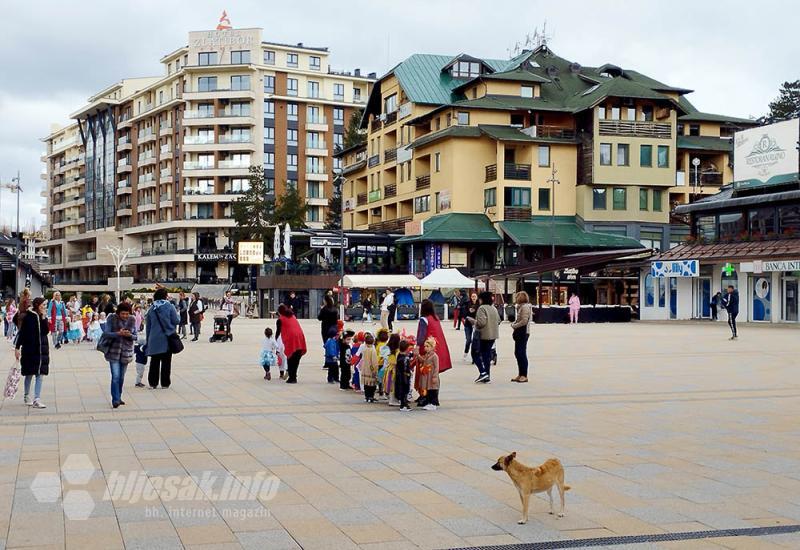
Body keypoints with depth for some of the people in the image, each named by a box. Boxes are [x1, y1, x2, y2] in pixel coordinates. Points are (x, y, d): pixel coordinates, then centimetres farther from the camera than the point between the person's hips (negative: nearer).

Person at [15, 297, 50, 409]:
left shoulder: (43, 317, 7)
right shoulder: (28, 316, -9)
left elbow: (46, 331, -3)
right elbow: (22, 333, -9)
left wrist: (44, 318, -11)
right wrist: (17, 347, -11)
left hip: (42, 349, 5)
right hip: (29, 349, -5)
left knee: (40, 375, -2)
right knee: (29, 374, 9)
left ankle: (37, 400, -3)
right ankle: (27, 397, 27)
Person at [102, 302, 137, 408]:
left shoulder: (132, 320, 2)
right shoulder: (111, 318, -7)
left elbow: (135, 336, 5)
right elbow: (106, 333, -10)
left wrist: (129, 335, -17)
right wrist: (118, 333, -27)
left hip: (126, 352, 3)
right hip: (113, 351, -3)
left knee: (121, 377, 11)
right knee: (115, 376, -11)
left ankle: (118, 397, 23)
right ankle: (115, 400, -9)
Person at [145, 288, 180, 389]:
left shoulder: (151, 309, 4)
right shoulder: (170, 307, -8)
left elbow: (148, 326, 9)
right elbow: (176, 321, -7)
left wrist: (148, 340, 17)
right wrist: (176, 313, 14)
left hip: (154, 339, 3)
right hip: (167, 338, -3)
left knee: (154, 362, 11)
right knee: (166, 362, 6)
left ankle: (152, 383, 12)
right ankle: (165, 383, 9)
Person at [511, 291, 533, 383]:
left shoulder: (525, 307, -14)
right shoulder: (520, 307, 16)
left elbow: (524, 321, -21)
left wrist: (514, 326, -10)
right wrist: (514, 323, 4)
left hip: (523, 333, -10)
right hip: (519, 333, 10)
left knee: (522, 353, -7)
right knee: (518, 353, 11)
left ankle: (524, 375, -2)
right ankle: (520, 375, 17)